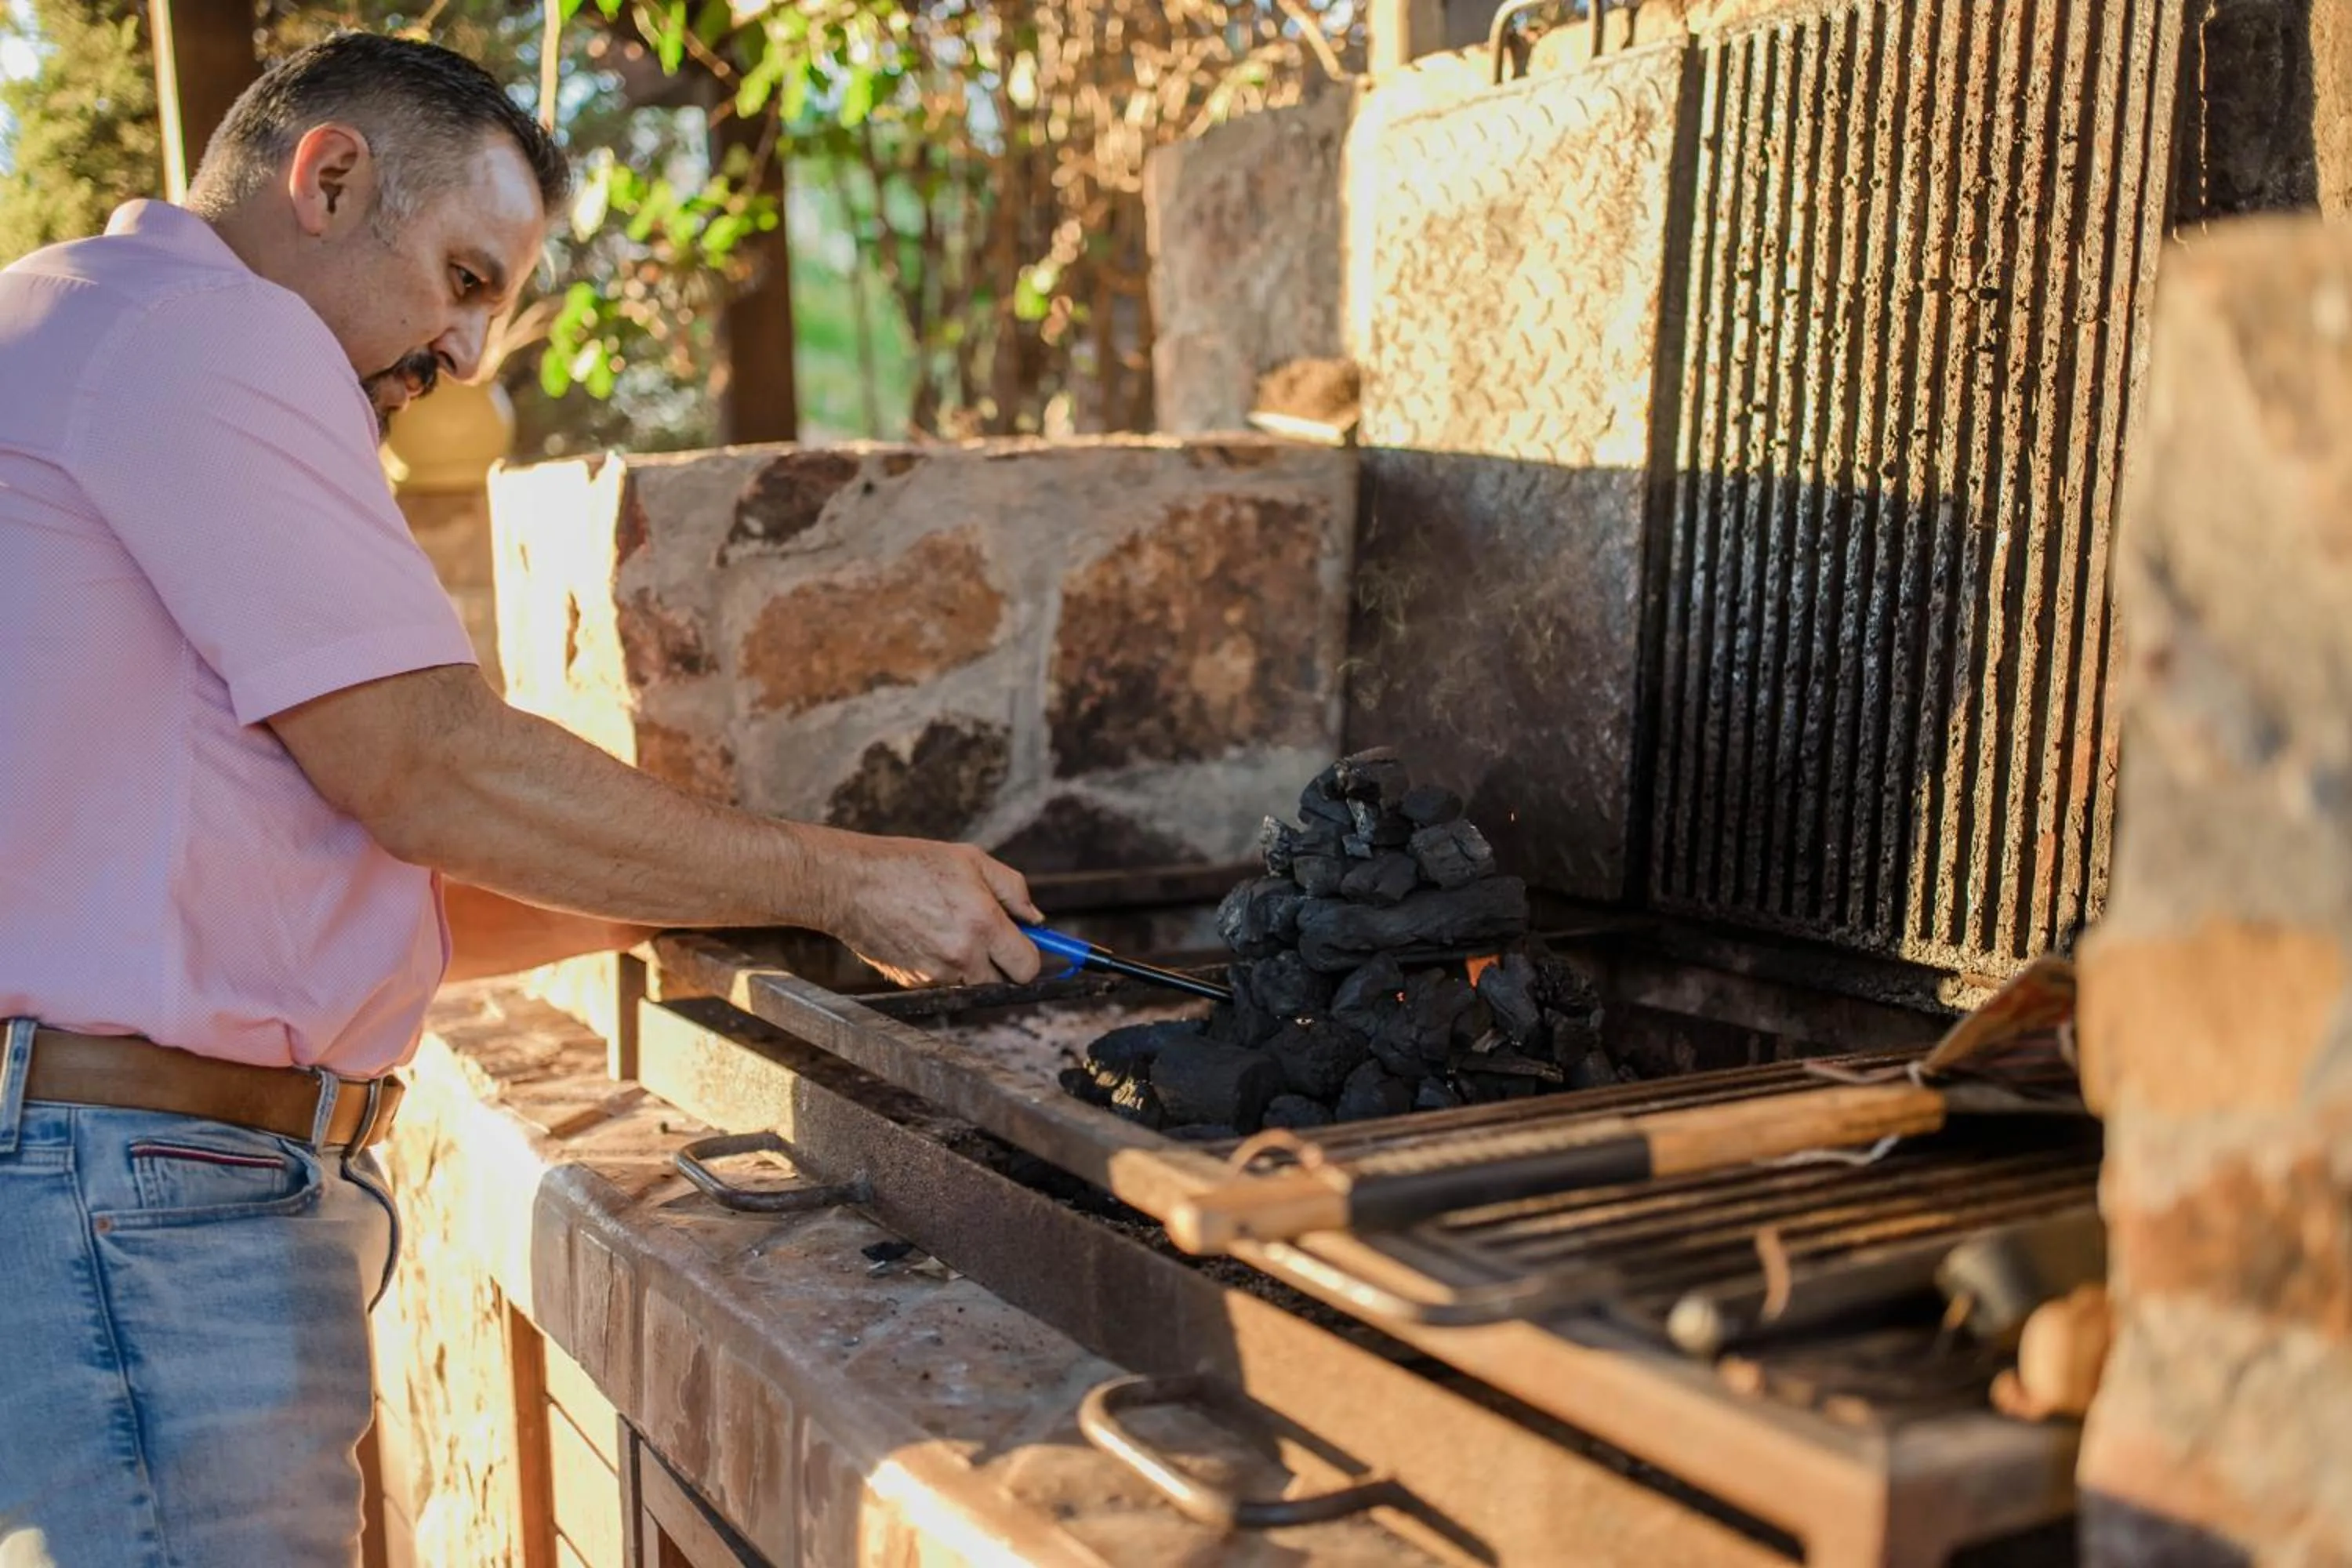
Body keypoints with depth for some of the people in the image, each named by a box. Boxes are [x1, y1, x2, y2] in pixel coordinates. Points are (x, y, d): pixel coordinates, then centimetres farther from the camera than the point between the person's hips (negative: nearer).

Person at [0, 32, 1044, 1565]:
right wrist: (843, 879, -8)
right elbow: (432, 770, -16)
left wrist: (714, 898, 12)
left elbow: (363, 882, 20)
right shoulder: (204, 328, -9)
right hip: (139, 1187, -10)